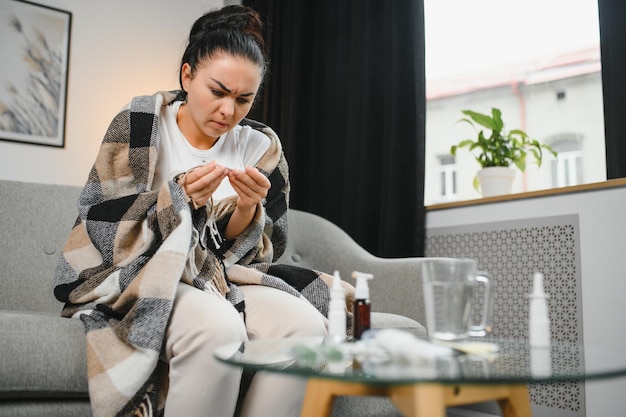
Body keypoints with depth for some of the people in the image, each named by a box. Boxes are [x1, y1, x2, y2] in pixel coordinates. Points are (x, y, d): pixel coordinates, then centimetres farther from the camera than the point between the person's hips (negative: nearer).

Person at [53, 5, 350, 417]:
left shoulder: (261, 147, 4)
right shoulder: (138, 125, -4)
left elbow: (258, 253, 3)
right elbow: (99, 228, -9)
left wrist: (248, 209, -18)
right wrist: (178, 197, -23)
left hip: (223, 278, 4)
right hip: (137, 277, -3)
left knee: (305, 325, -26)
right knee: (218, 328, -36)